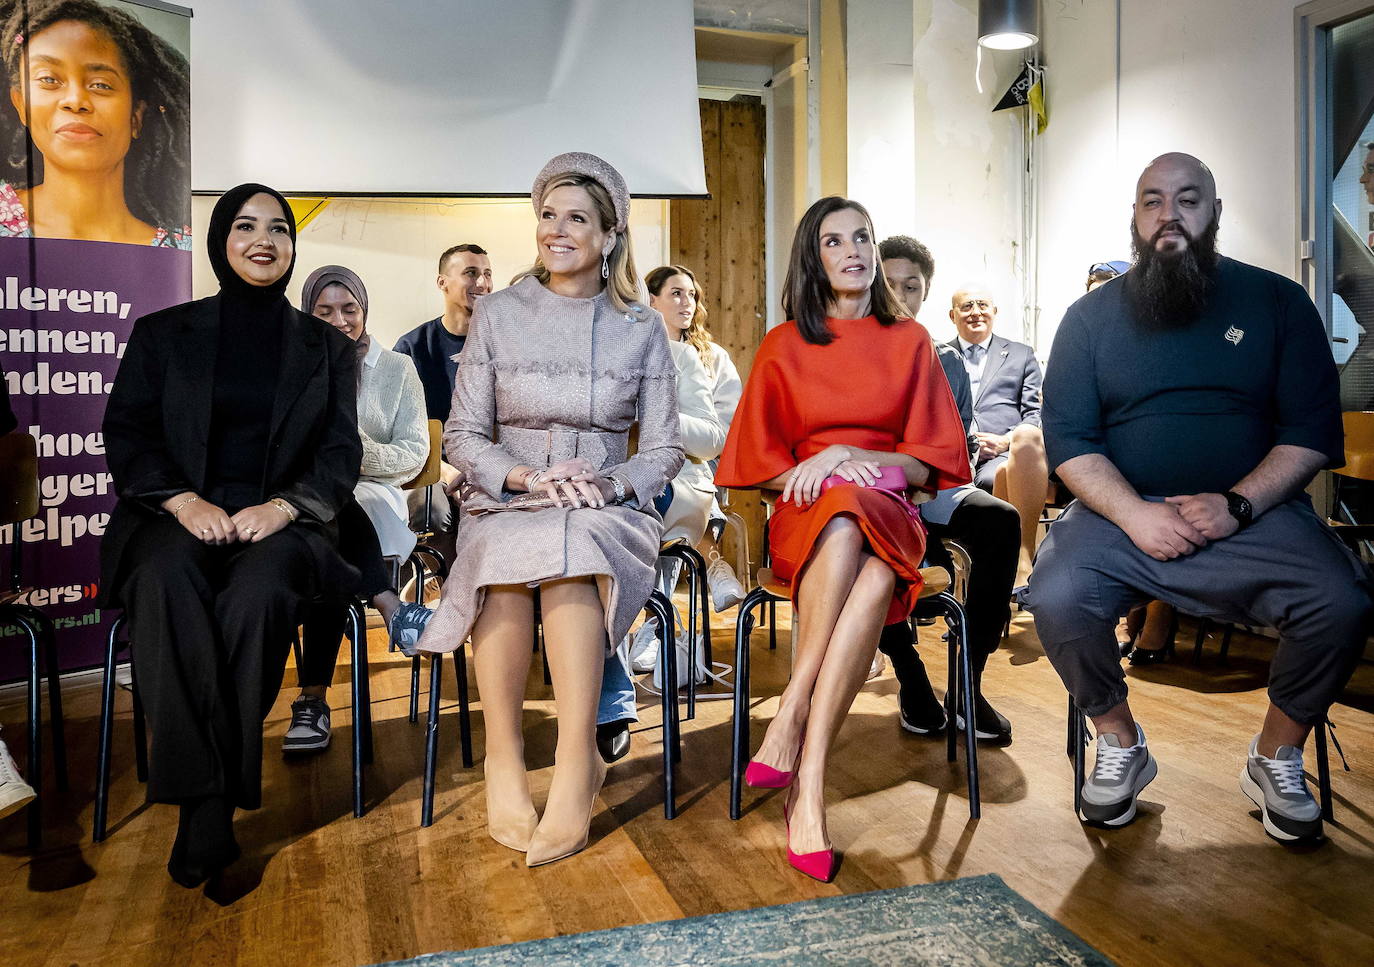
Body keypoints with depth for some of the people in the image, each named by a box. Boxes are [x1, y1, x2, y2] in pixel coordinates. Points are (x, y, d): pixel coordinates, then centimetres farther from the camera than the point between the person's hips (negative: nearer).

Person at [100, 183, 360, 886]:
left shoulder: (326, 347, 17)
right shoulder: (162, 334, 16)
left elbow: (341, 454, 8)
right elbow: (126, 435, 7)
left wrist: (284, 506, -12)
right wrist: (184, 500, -12)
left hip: (281, 525, 0)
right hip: (177, 518, 1)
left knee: (256, 596, -35)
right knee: (168, 589, -35)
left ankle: (214, 800, -23)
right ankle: (205, 804, -29)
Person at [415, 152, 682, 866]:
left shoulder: (641, 327, 9)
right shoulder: (498, 313, 9)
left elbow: (664, 447, 7)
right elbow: (461, 434, 4)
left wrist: (608, 483, -14)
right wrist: (529, 477, -14)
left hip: (607, 512, 0)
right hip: (505, 505, 1)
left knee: (565, 547, -36)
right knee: (509, 548, -35)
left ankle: (575, 766, -33)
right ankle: (503, 760, -24)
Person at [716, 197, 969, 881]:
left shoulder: (909, 341, 13)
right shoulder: (784, 346, 12)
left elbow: (930, 462, 7)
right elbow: (757, 463, 10)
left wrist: (847, 454, -11)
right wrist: (827, 471, -11)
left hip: (889, 517, 1)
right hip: (806, 517, -1)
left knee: (873, 575, -37)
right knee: (843, 524, -38)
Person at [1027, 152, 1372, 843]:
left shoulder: (1277, 301, 10)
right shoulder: (1092, 315, 10)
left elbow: (1313, 430, 3)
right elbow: (1068, 438, 1)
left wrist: (1237, 504, -14)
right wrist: (1134, 513, -16)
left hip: (1252, 511, 1)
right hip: (1124, 511, 0)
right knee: (1055, 598, -28)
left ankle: (1276, 758, 3)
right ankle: (1119, 746, 0)